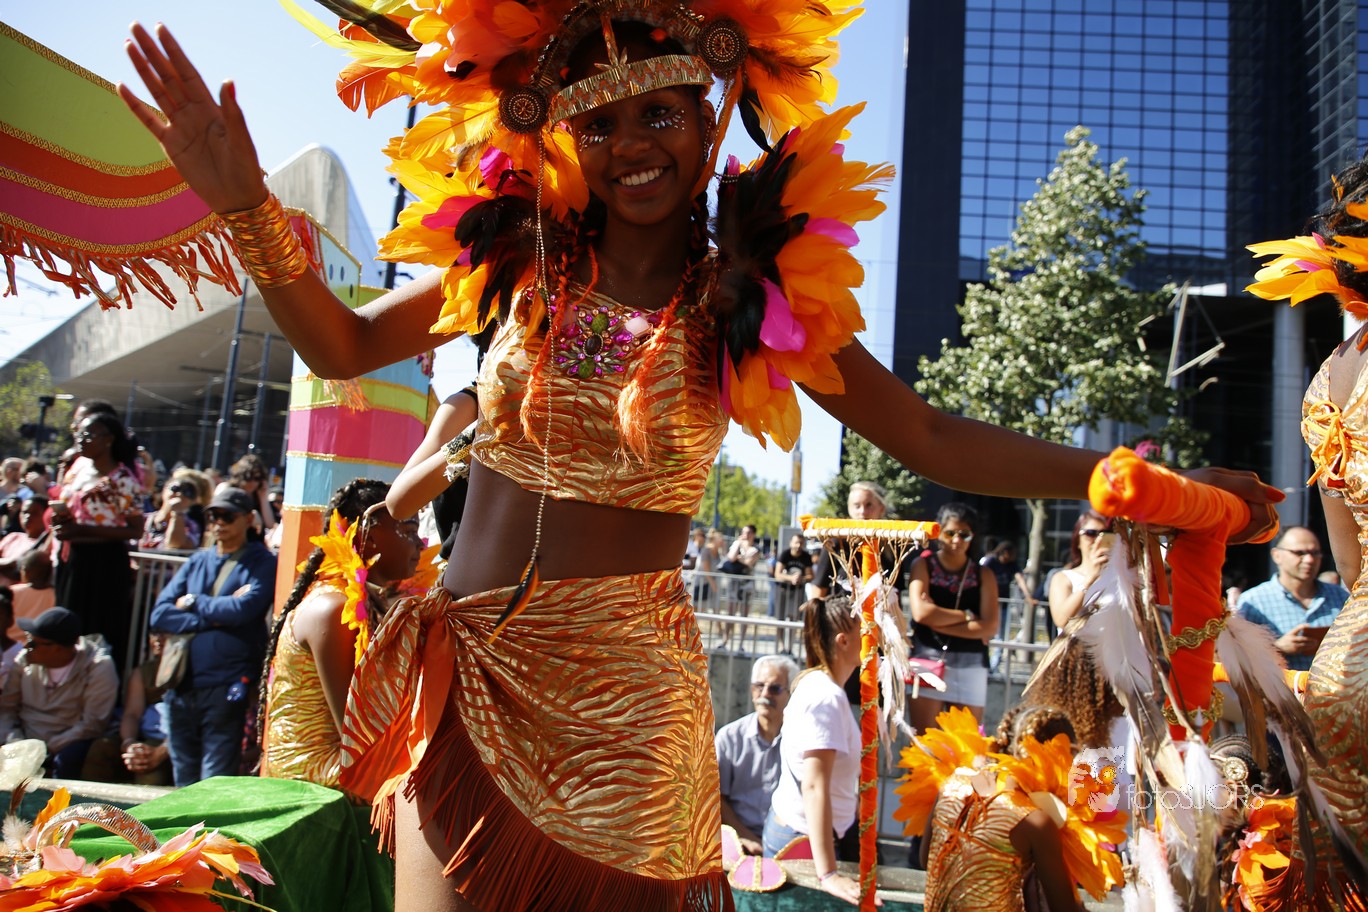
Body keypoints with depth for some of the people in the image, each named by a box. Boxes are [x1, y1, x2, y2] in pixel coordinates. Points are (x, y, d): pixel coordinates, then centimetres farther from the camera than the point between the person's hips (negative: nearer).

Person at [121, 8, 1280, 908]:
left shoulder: (760, 303, -4)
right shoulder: (519, 258, 2)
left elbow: (933, 438, -2)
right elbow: (343, 346, 8)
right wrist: (249, 205, -3)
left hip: (621, 686, -2)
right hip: (466, 667, 2)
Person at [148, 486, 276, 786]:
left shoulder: (263, 563, 0)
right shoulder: (197, 561, 15)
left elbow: (243, 608, -17)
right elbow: (159, 615, 3)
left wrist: (193, 602, -2)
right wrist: (213, 616, -10)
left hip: (226, 689, -5)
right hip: (181, 685, 5)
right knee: (183, 785, 13)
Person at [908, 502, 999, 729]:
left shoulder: (983, 574, 6)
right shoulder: (923, 565, 3)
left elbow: (990, 627, -6)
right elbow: (921, 612, -12)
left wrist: (939, 622, -11)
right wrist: (967, 616, -5)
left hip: (971, 666, 2)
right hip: (928, 660, -2)